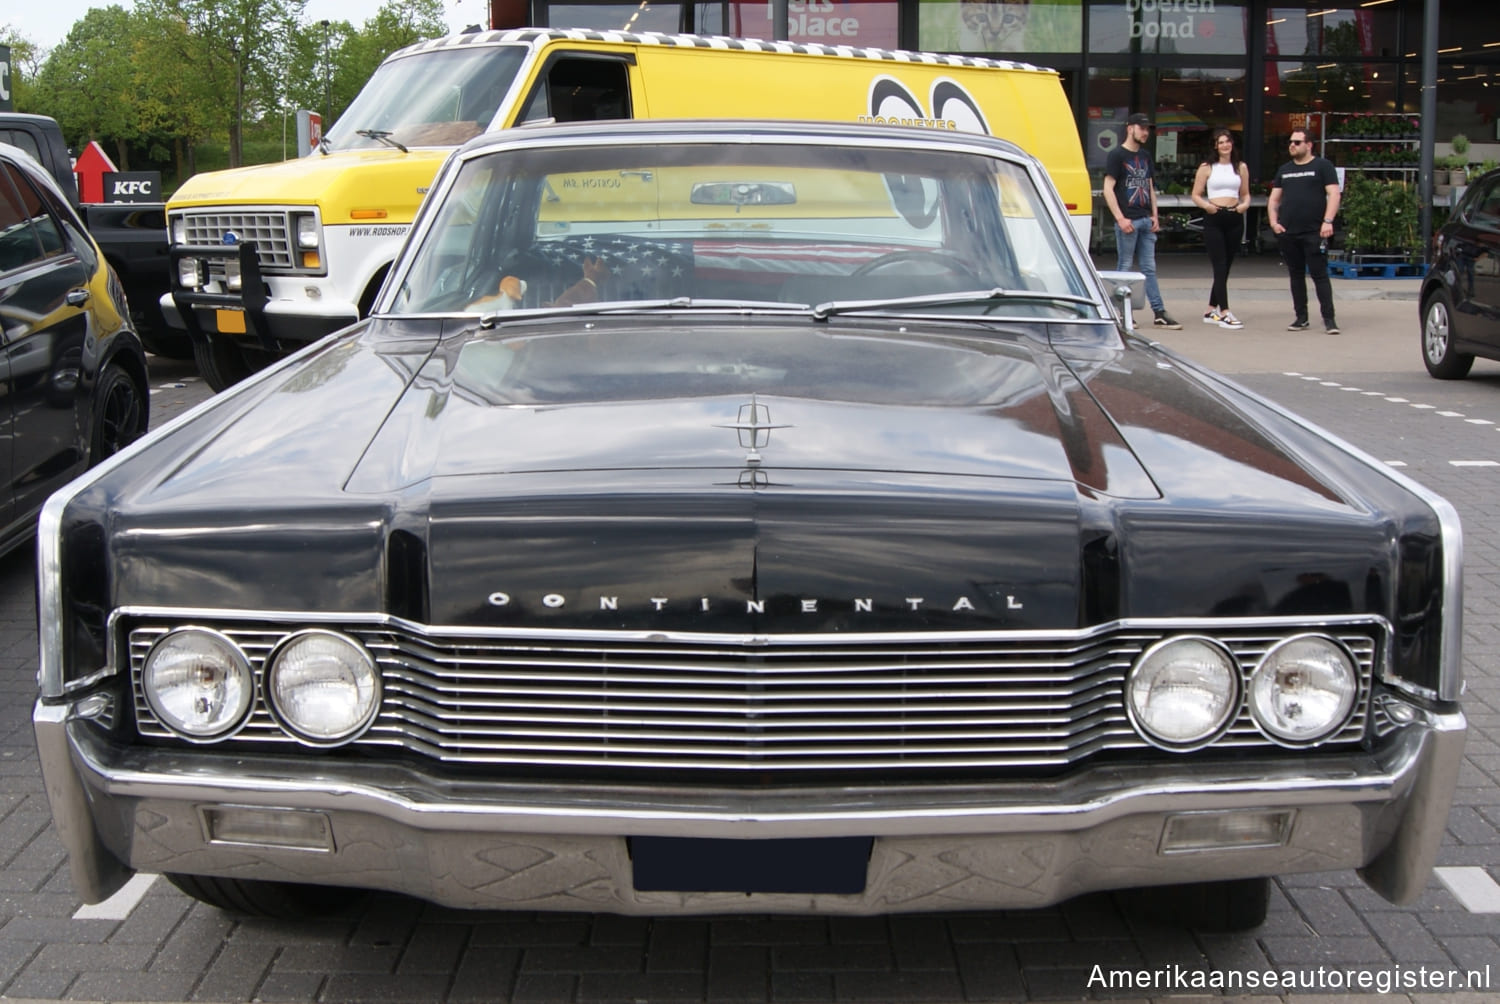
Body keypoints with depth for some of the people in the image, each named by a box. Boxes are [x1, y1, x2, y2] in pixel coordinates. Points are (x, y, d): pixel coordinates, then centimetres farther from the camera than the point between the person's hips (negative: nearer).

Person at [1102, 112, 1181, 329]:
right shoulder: (1116, 155, -5)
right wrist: (1120, 218, -16)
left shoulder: (1145, 156, 16)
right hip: (1127, 221, -6)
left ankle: (1159, 313, 5)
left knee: (1149, 268, 6)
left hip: (1146, 220, 6)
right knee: (1126, 268, -1)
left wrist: (1154, 215, 12)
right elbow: (1108, 189, -10)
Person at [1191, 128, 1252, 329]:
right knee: (1220, 266, -9)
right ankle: (1224, 313, -13)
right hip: (1214, 219, -4)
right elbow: (1196, 195, 3)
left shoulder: (1241, 167, 11)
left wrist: (1245, 205, -6)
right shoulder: (1207, 168, 3)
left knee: (1226, 267, 8)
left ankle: (1212, 311, 18)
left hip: (1235, 219, 4)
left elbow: (1245, 194, 16)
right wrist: (1206, 205, -17)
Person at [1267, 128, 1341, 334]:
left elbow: (1334, 194, -6)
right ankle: (1301, 318, 16)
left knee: (1319, 274, -8)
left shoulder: (1322, 166, 2)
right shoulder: (1284, 170, 17)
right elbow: (1274, 199, 19)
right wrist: (1273, 221, 4)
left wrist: (1328, 221, -17)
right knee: (1296, 276, 9)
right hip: (1288, 233, 5)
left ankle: (1329, 319, -7)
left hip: (1314, 233, -5)